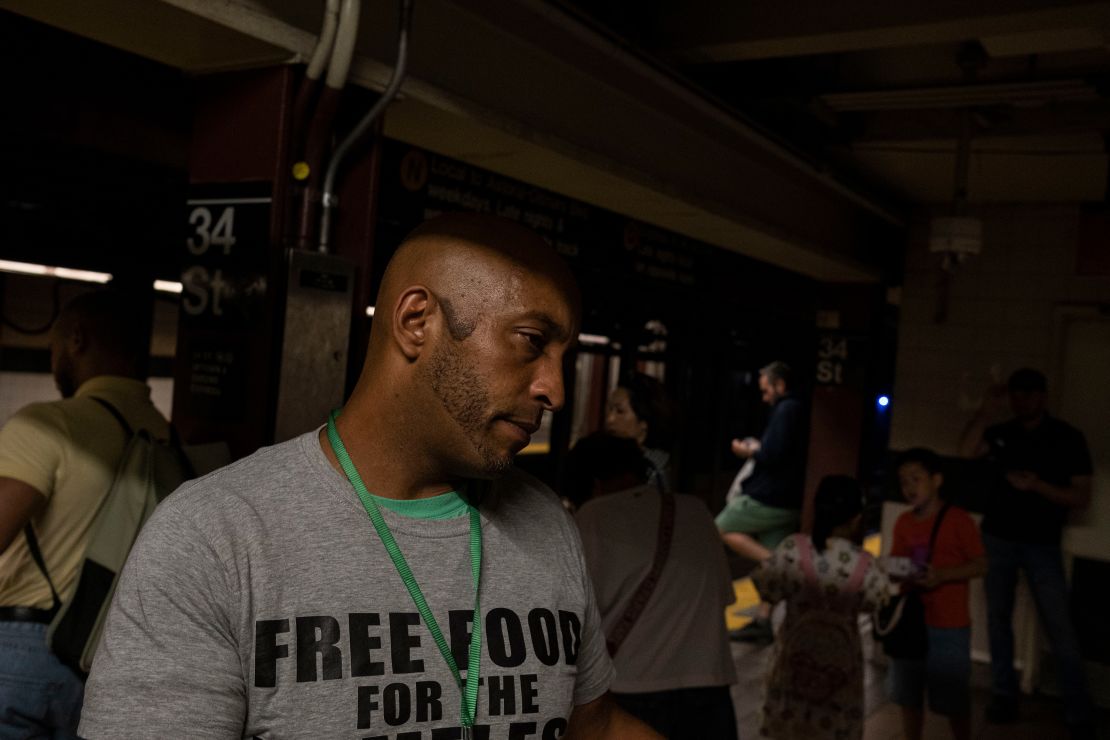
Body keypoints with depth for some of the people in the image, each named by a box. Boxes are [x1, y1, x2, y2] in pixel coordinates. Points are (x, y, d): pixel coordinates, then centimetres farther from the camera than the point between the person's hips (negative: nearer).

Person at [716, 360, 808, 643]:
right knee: (769, 560, 11)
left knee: (722, 528, 4)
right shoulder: (800, 412, 16)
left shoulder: (785, 411, -14)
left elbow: (774, 455, -22)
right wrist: (758, 449, 13)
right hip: (788, 503, 9)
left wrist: (750, 452, -5)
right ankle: (763, 622, 13)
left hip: (766, 501, -9)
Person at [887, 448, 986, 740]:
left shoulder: (959, 520, -12)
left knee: (954, 699, 7)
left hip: (949, 626, -5)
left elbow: (980, 565, -10)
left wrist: (942, 575, -23)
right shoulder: (903, 522, 3)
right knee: (908, 696, 14)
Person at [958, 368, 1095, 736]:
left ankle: (1080, 715, 3)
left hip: (1042, 544, -3)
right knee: (998, 618, 9)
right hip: (997, 539, 3)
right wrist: (986, 410, -20)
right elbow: (966, 451, -14)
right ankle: (1004, 696, 21)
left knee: (1060, 629, -5)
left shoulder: (1068, 438, -5)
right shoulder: (1001, 433, 4)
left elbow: (1082, 497, -7)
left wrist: (1037, 485, -22)